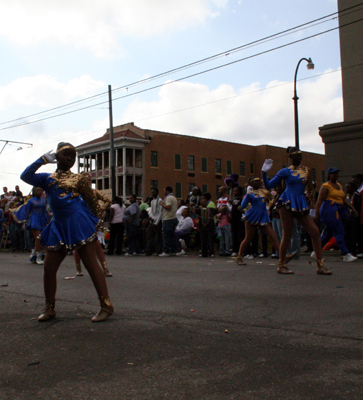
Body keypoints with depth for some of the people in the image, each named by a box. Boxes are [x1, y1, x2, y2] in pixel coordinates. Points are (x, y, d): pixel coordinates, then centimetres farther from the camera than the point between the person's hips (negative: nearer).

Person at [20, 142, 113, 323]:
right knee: (49, 268, 4)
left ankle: (106, 305, -4)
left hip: (79, 224, -4)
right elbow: (26, 176, 1)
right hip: (58, 227, 4)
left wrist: (96, 221, 8)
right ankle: (49, 308, 19)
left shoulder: (77, 179, 7)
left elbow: (92, 201, 11)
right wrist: (42, 159, 1)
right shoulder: (47, 178, 15)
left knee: (91, 264, -6)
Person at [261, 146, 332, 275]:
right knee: (287, 235, -4)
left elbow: (310, 189, 22)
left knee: (315, 231, -5)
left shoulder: (306, 170, 14)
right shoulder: (285, 171, 3)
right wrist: (264, 173, -9)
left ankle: (320, 265, 1)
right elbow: (268, 186, 2)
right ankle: (281, 265, 10)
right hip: (287, 203, -4)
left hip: (301, 204, 4)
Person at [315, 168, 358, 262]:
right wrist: (317, 213, -17)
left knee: (328, 232, 11)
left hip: (337, 211, 8)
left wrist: (353, 208, 7)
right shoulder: (325, 186, -6)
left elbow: (344, 199, 19)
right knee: (339, 231, -11)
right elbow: (320, 200, -11)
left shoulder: (339, 185, 20)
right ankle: (346, 255, -11)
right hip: (329, 210, -8)